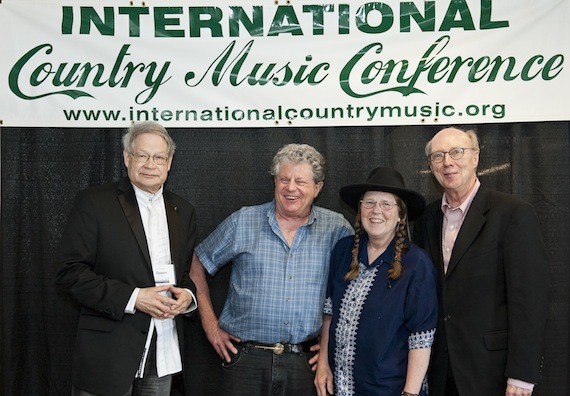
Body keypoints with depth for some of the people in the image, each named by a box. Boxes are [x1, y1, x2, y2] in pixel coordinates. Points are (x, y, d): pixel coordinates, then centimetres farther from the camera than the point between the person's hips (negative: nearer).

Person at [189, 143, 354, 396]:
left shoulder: (337, 228, 2)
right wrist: (210, 325, 4)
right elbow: (198, 264, 9)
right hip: (245, 359, 0)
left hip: (304, 363, 1)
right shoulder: (242, 221, 2)